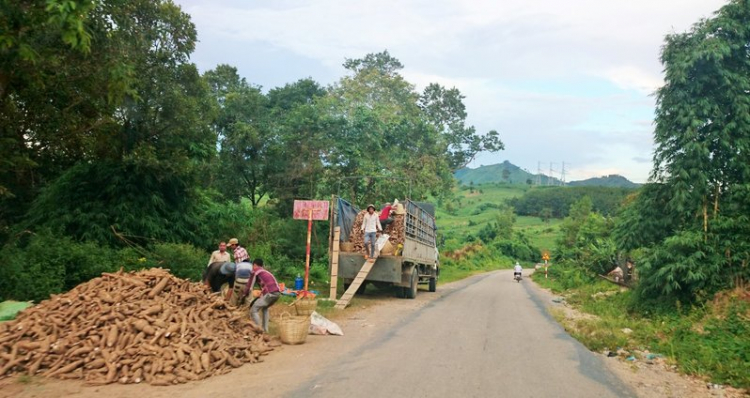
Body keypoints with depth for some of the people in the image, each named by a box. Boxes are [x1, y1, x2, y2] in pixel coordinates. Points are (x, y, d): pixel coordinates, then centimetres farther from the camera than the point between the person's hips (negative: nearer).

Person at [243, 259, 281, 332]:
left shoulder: (255, 271, 9)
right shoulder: (266, 271, 31)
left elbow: (249, 286, 7)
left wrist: (245, 294, 23)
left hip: (270, 293, -8)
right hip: (278, 293, 8)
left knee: (254, 310, 3)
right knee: (265, 308, 32)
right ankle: (265, 329, 28)